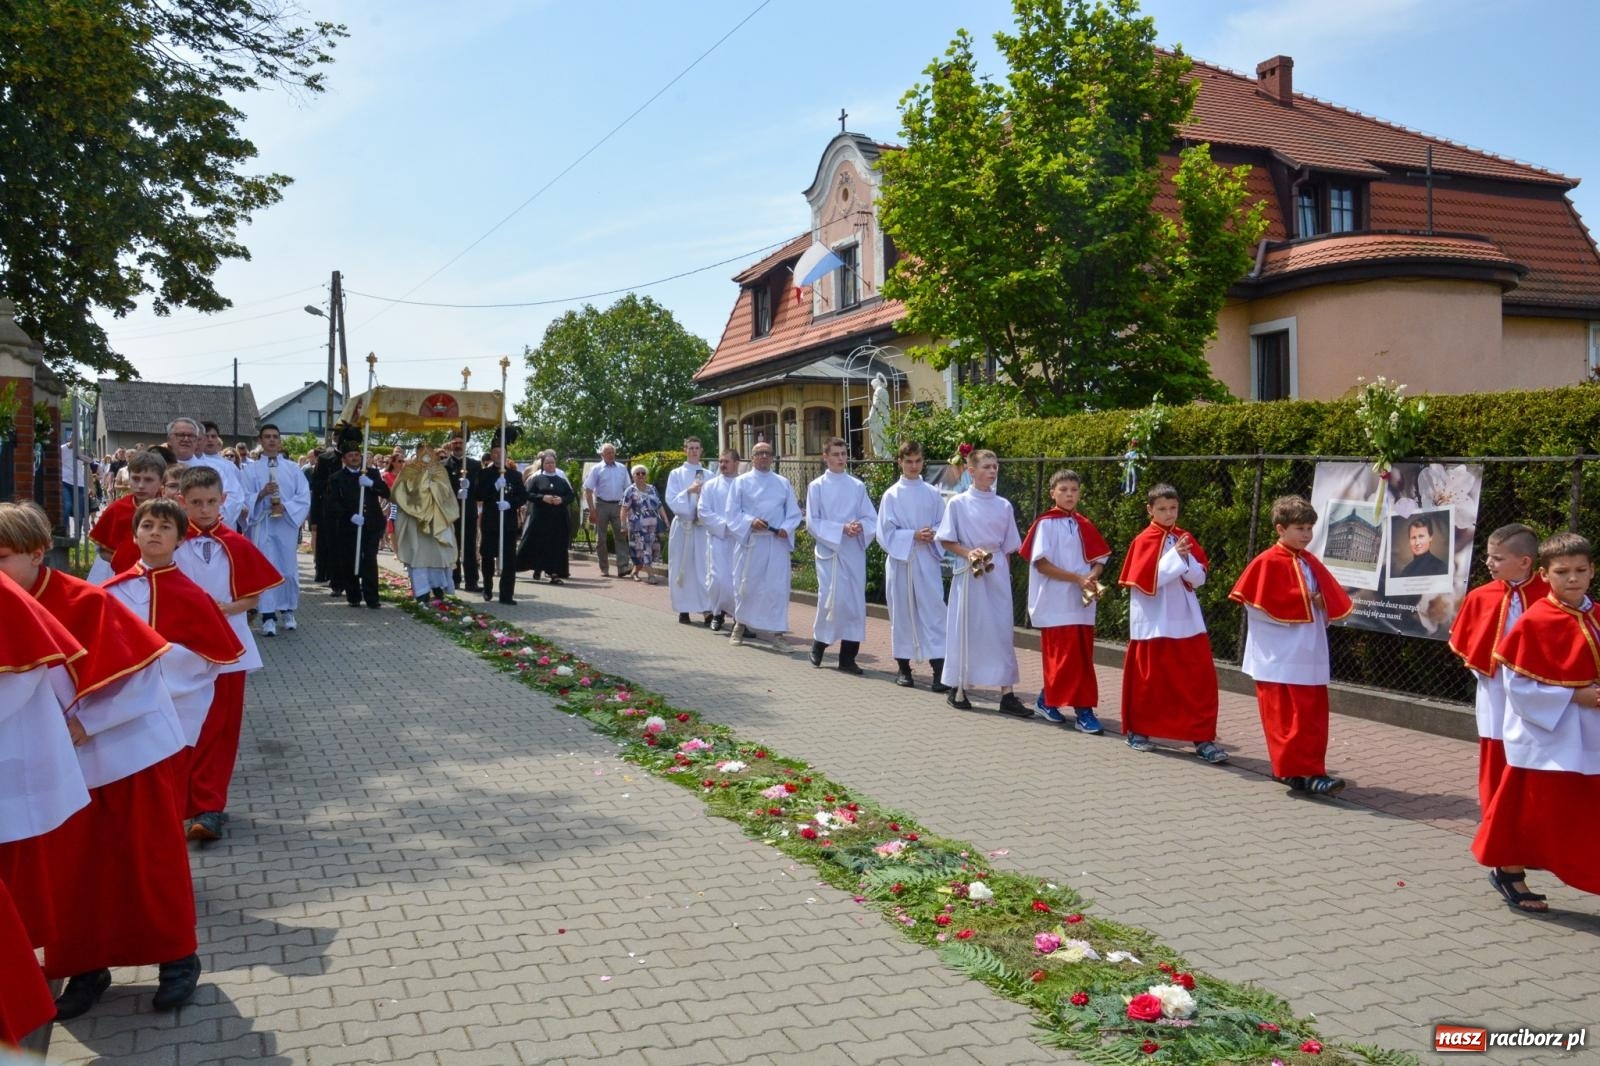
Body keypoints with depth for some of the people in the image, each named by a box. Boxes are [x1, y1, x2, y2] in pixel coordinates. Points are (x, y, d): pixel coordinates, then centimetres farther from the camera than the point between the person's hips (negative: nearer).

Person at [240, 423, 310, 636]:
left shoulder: (293, 469, 7)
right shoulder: (250, 470, 5)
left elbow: (304, 498, 1)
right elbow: (243, 499, -3)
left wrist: (285, 507, -14)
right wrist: (261, 494, -20)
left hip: (287, 525, 1)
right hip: (261, 526, -1)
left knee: (288, 569, 6)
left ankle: (288, 611, 19)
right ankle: (268, 617, -3)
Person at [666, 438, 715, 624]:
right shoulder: (676, 474, 5)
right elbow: (671, 500, -3)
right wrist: (688, 491, -16)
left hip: (704, 526, 1)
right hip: (683, 525, -1)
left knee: (705, 566, -5)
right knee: (683, 567, 2)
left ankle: (708, 609, -7)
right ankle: (683, 610, 8)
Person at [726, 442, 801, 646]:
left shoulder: (783, 483, 11)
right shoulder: (741, 482, 6)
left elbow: (793, 512, 10)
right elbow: (733, 512, 1)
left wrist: (786, 528, -10)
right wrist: (751, 522, -17)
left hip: (777, 543, 1)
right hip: (749, 541, -1)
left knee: (778, 587, -3)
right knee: (746, 585, 5)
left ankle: (777, 632, 2)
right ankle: (739, 626, 23)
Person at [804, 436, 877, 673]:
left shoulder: (857, 486, 8)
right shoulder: (817, 487, 1)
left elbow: (871, 519, 7)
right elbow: (812, 523, -4)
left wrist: (860, 527, -15)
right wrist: (842, 529, -15)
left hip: (854, 552, 3)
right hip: (829, 550, -3)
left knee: (855, 602, 1)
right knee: (831, 599, -9)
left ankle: (848, 658, 9)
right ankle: (818, 643, 18)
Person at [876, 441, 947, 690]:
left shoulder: (933, 494, 6)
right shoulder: (891, 495, 1)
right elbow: (885, 532, -3)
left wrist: (932, 535, -14)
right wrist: (914, 536, -15)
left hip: (927, 561, 0)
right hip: (900, 560, 0)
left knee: (933, 611, -6)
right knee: (902, 613, 6)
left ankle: (939, 670, -7)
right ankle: (903, 667, 17)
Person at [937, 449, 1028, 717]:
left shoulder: (1004, 505, 6)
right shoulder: (958, 503, -3)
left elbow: (1008, 547, 10)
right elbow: (945, 541, -2)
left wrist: (1003, 573, 5)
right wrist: (968, 553, -15)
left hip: (997, 574, 3)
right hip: (969, 573, -3)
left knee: (1001, 630, 1)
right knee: (965, 630, 4)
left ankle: (1006, 695, 3)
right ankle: (957, 689, 18)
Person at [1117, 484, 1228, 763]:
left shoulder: (1185, 538, 7)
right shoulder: (1144, 540, -7)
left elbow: (1199, 578, 4)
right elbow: (1145, 581, -15)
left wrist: (1186, 558, -14)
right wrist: (1174, 556, -21)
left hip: (1186, 619, 4)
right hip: (1153, 621, -4)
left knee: (1200, 676, -2)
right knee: (1148, 677, 7)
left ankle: (1203, 737, 3)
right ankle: (1137, 730, 24)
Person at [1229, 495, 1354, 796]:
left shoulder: (1311, 563, 11)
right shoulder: (1267, 563, -9)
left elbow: (1336, 601, 15)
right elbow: (1258, 606, -15)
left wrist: (1320, 604, -8)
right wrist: (1303, 603, -10)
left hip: (1309, 654, 7)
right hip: (1279, 657, -7)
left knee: (1313, 716, 8)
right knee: (1285, 718, -4)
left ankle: (1302, 769, 16)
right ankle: (1296, 771, -2)